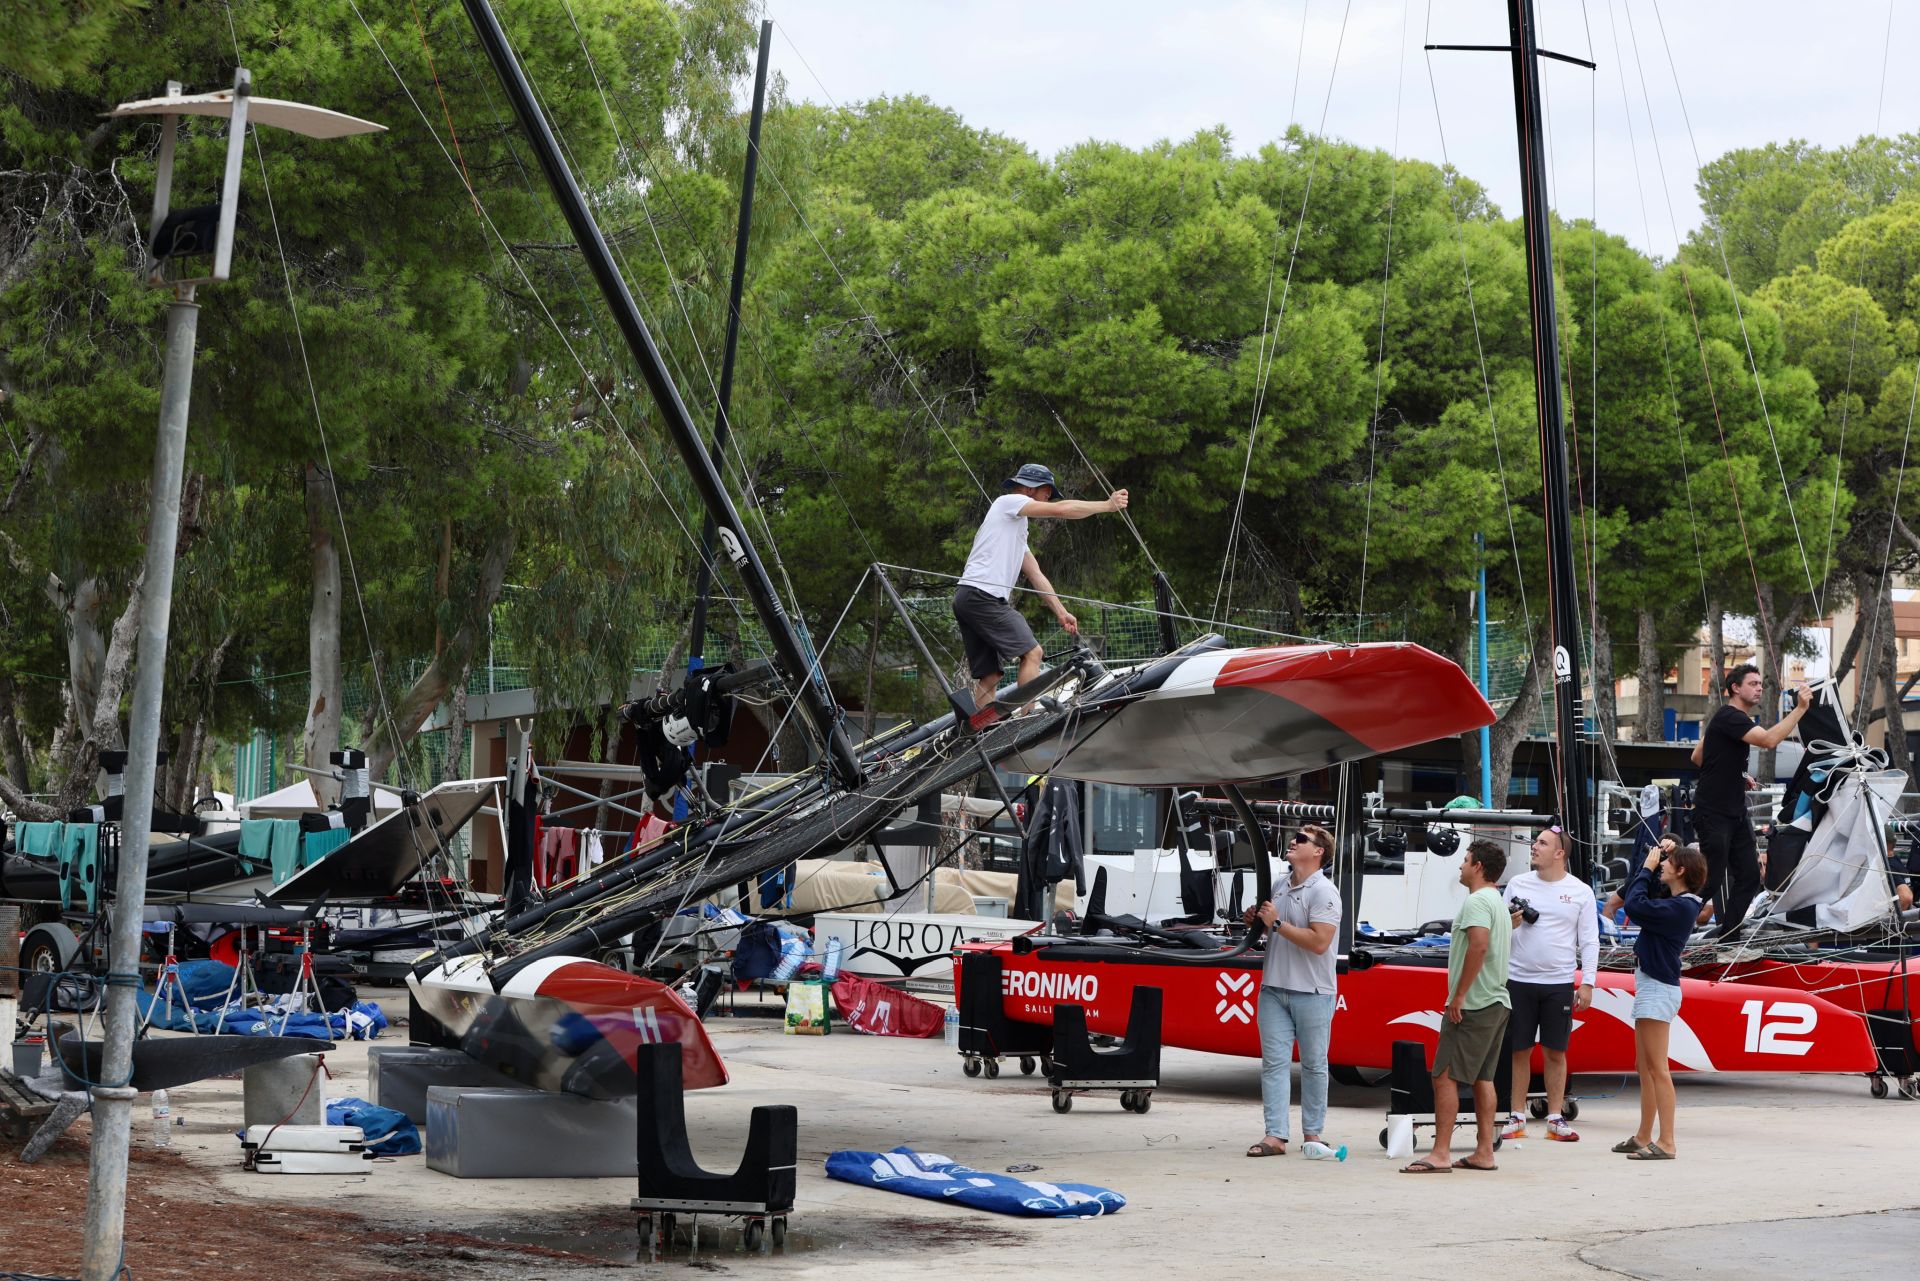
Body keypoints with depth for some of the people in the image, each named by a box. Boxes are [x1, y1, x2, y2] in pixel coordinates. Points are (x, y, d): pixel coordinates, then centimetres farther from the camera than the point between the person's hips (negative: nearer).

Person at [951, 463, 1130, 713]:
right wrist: (1108, 505, -3)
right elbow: (1062, 510, -9)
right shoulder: (1008, 502, 1)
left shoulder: (1017, 525, 30)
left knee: (990, 674, 7)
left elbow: (1037, 576, 28)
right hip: (982, 595, -10)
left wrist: (1061, 612, 22)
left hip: (968, 599, 10)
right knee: (1032, 652, -10)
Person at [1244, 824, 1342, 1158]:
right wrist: (1257, 921, 7)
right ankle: (1275, 1136, -3)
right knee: (1274, 1062, -1)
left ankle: (1312, 1133, 15)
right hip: (1274, 989, 6)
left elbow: (1319, 942, -21)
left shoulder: (1324, 892, -9)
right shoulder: (1280, 888, 14)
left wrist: (1277, 922, -16)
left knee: (1313, 1064, 5)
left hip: (1312, 993, -6)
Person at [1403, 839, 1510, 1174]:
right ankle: (1484, 1152, 13)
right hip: (1497, 1002, 10)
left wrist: (1459, 995, -23)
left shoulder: (1477, 901, -13)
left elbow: (1479, 945, -26)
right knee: (1483, 1077, 13)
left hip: (1472, 1005, -10)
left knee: (1444, 1075, -10)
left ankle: (1439, 1154, -14)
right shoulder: (1499, 902, 20)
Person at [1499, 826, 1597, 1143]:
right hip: (1519, 979, 1)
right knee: (1520, 1051, 4)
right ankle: (1517, 1117, 11)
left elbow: (1589, 941, 2)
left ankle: (1555, 1118, 11)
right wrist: (1509, 924, -11)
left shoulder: (1580, 891, 2)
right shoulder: (1517, 884, 7)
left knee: (1556, 1052, 4)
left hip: (1560, 983, -1)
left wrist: (1587, 983, -4)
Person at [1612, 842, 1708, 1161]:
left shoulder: (1680, 907, -18)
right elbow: (1632, 892, 22)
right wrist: (1650, 865, 10)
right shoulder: (1675, 903, 12)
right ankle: (1644, 1137, 24)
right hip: (1650, 985, 11)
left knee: (1657, 1068, -10)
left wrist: (1648, 867, -13)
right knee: (1645, 1068, 16)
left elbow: (1634, 906, -26)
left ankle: (1666, 1143, -11)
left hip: (1658, 988, -11)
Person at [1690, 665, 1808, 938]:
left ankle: (1726, 936, 12)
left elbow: (1697, 757, 22)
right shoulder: (1730, 717, -16)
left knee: (1749, 875, 6)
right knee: (1712, 881, -5)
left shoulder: (1737, 719, 16)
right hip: (1713, 813, -10)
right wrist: (1800, 709, -30)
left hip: (1735, 812, 10)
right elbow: (1769, 740, -32)